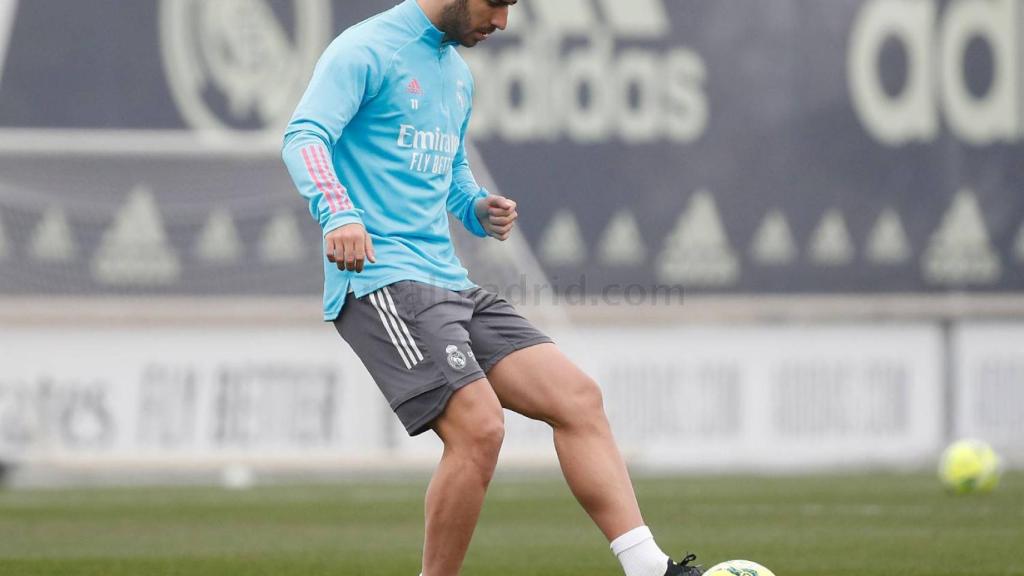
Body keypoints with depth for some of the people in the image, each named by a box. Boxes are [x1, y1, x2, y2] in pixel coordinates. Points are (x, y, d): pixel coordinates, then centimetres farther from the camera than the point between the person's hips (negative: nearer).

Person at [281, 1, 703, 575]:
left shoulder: (458, 74, 21)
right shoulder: (367, 50, -6)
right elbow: (305, 137, -20)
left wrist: (478, 209, 12)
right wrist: (339, 213, -39)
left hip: (451, 286, 9)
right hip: (379, 282, -9)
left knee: (578, 397, -4)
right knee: (480, 429, -23)